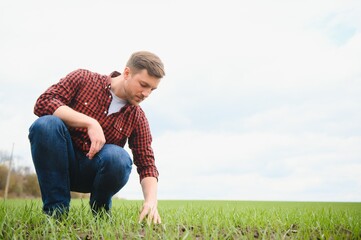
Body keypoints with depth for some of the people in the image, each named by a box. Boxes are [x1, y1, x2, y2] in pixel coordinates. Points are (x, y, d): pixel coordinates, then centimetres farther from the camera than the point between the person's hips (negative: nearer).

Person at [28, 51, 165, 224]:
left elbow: (147, 165, -5)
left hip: (94, 172, 1)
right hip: (60, 165, 0)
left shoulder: (137, 117, -2)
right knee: (45, 124, -30)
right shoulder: (83, 79, -6)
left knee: (117, 156, -33)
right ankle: (57, 211, -17)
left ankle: (100, 210, 0)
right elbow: (43, 103, -18)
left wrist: (151, 200, -24)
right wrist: (90, 122, -27)